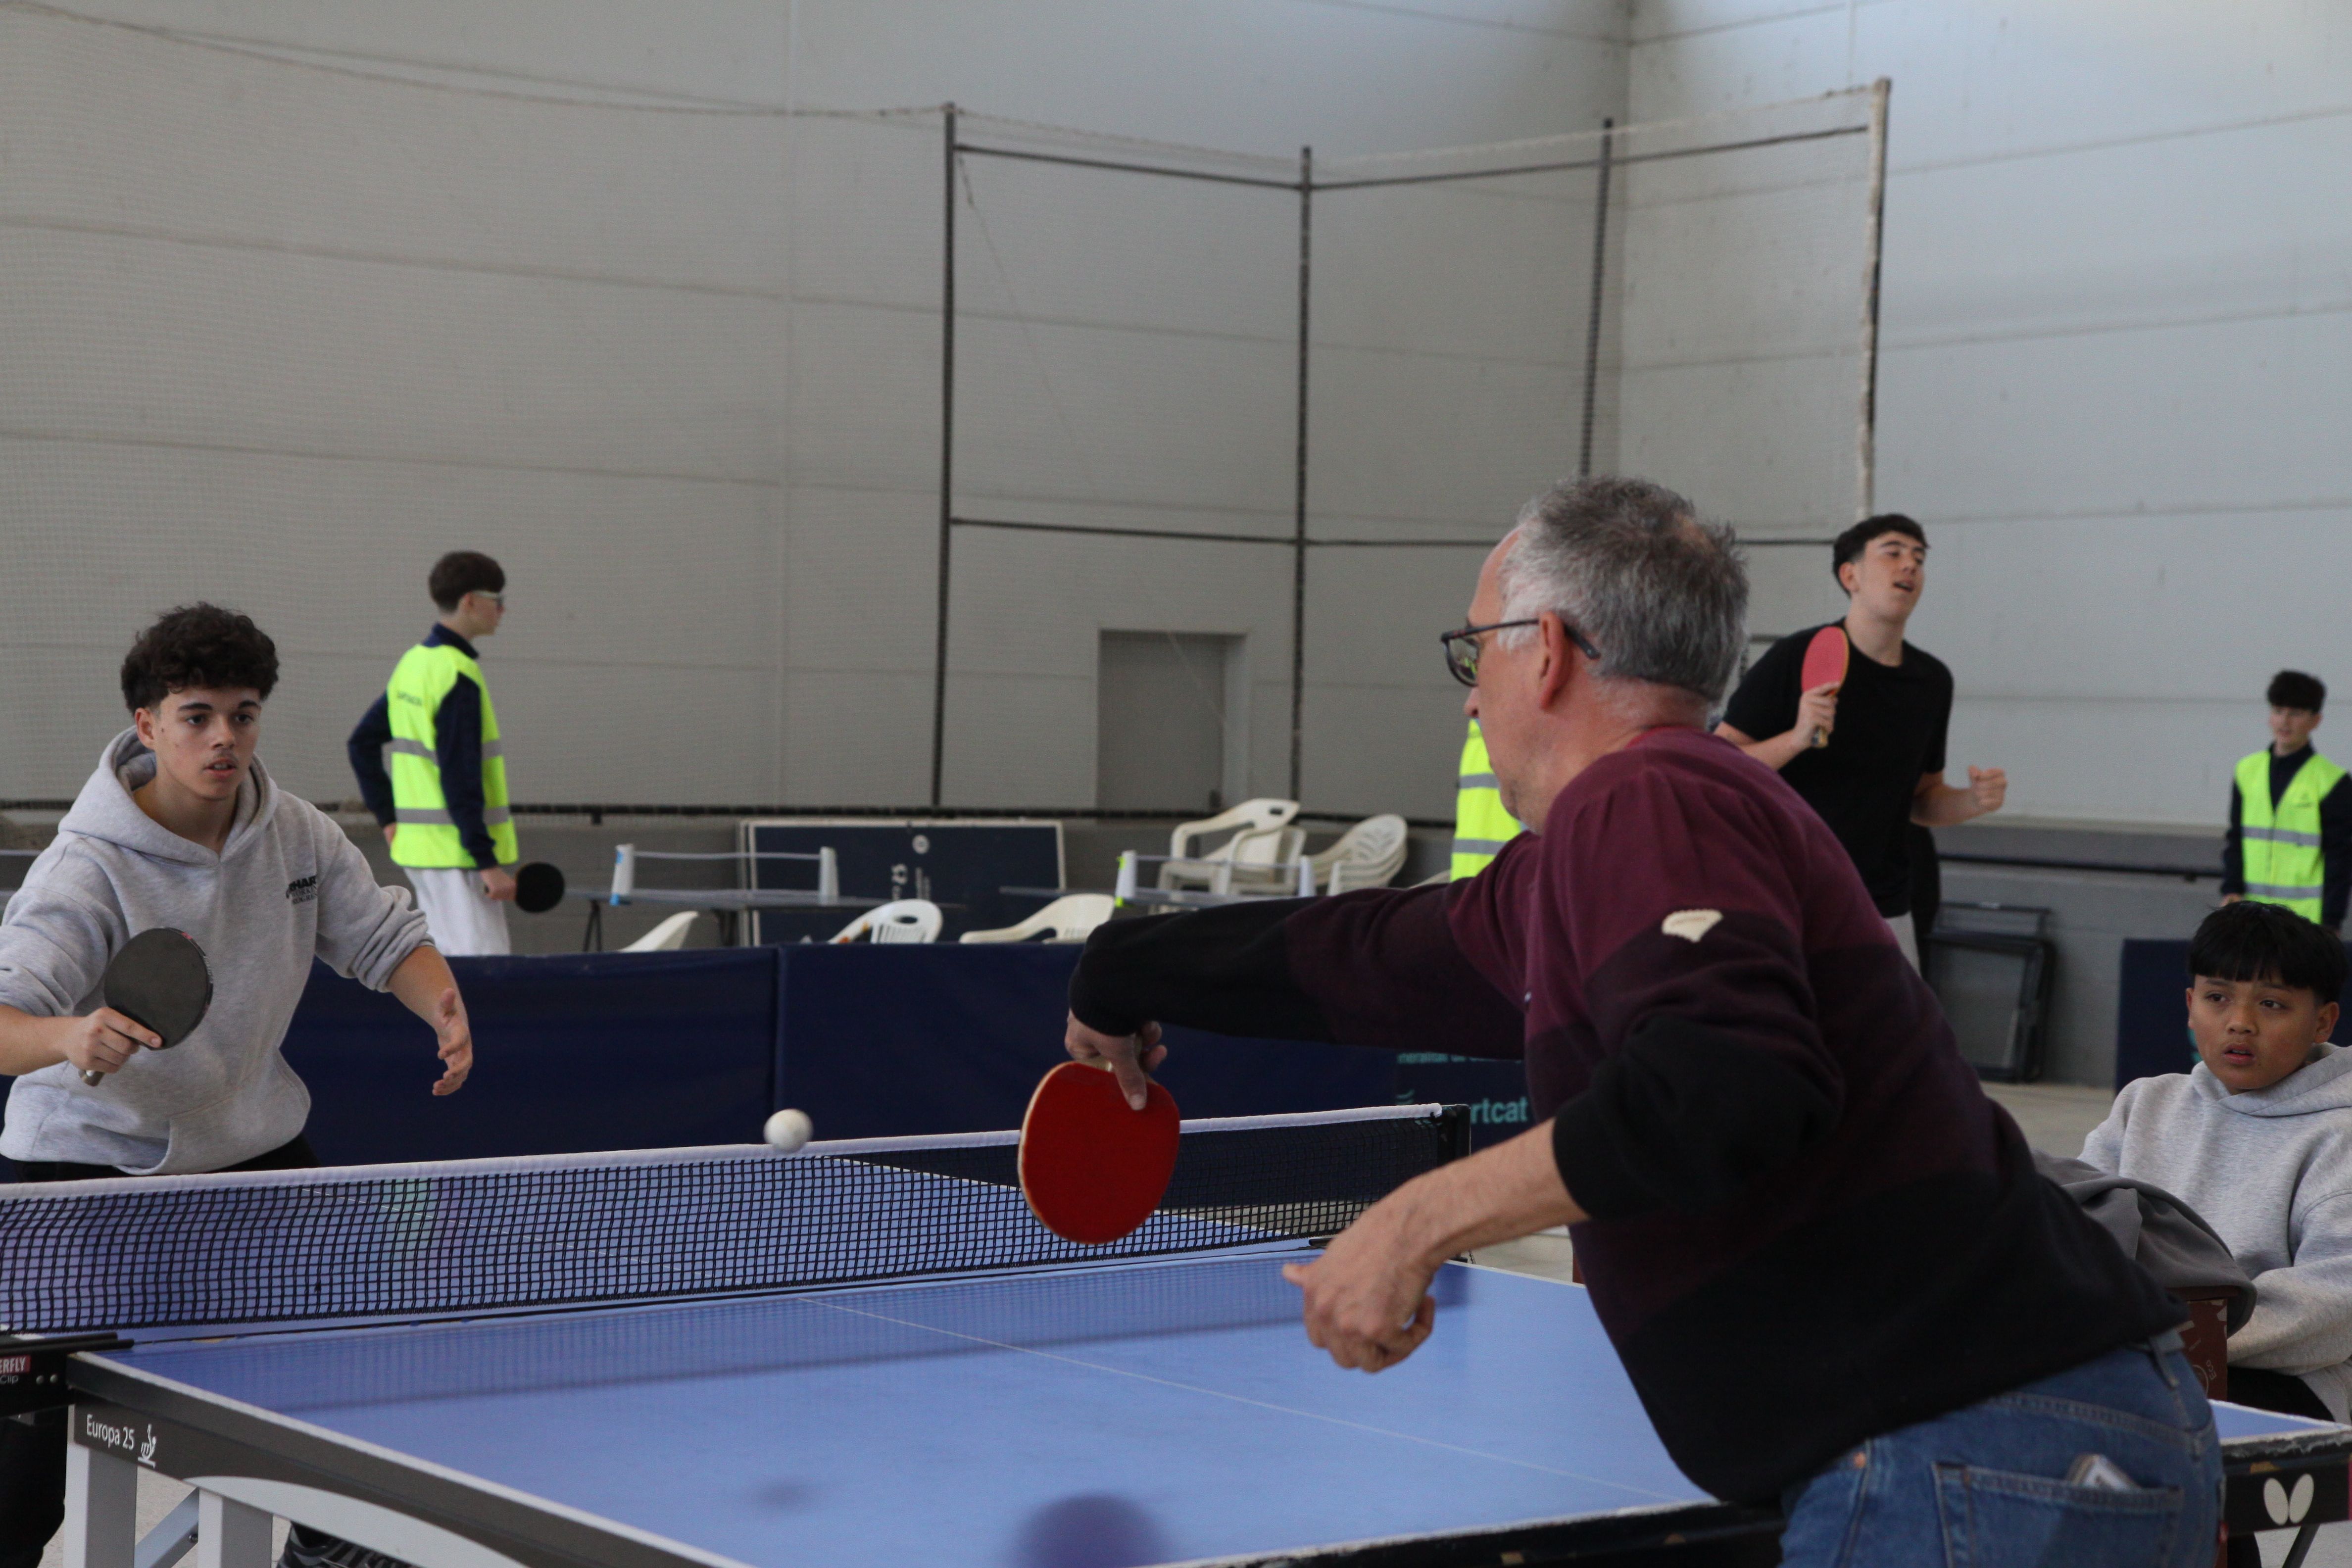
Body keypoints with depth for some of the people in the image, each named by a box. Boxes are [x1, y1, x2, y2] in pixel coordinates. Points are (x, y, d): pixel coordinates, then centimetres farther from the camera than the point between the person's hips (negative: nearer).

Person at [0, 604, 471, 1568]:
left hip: (253, 1140, 6)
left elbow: (384, 936, 6)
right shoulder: (87, 871, -23)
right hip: (93, 1158, -6)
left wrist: (443, 1008, -14)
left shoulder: (294, 833, -5)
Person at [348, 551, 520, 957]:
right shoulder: (457, 676, -17)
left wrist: (389, 817, 19)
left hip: (417, 846, 10)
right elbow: (460, 778, -21)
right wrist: (487, 862, -20)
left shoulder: (413, 662, 11)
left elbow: (363, 744, 19)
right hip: (456, 854, -9)